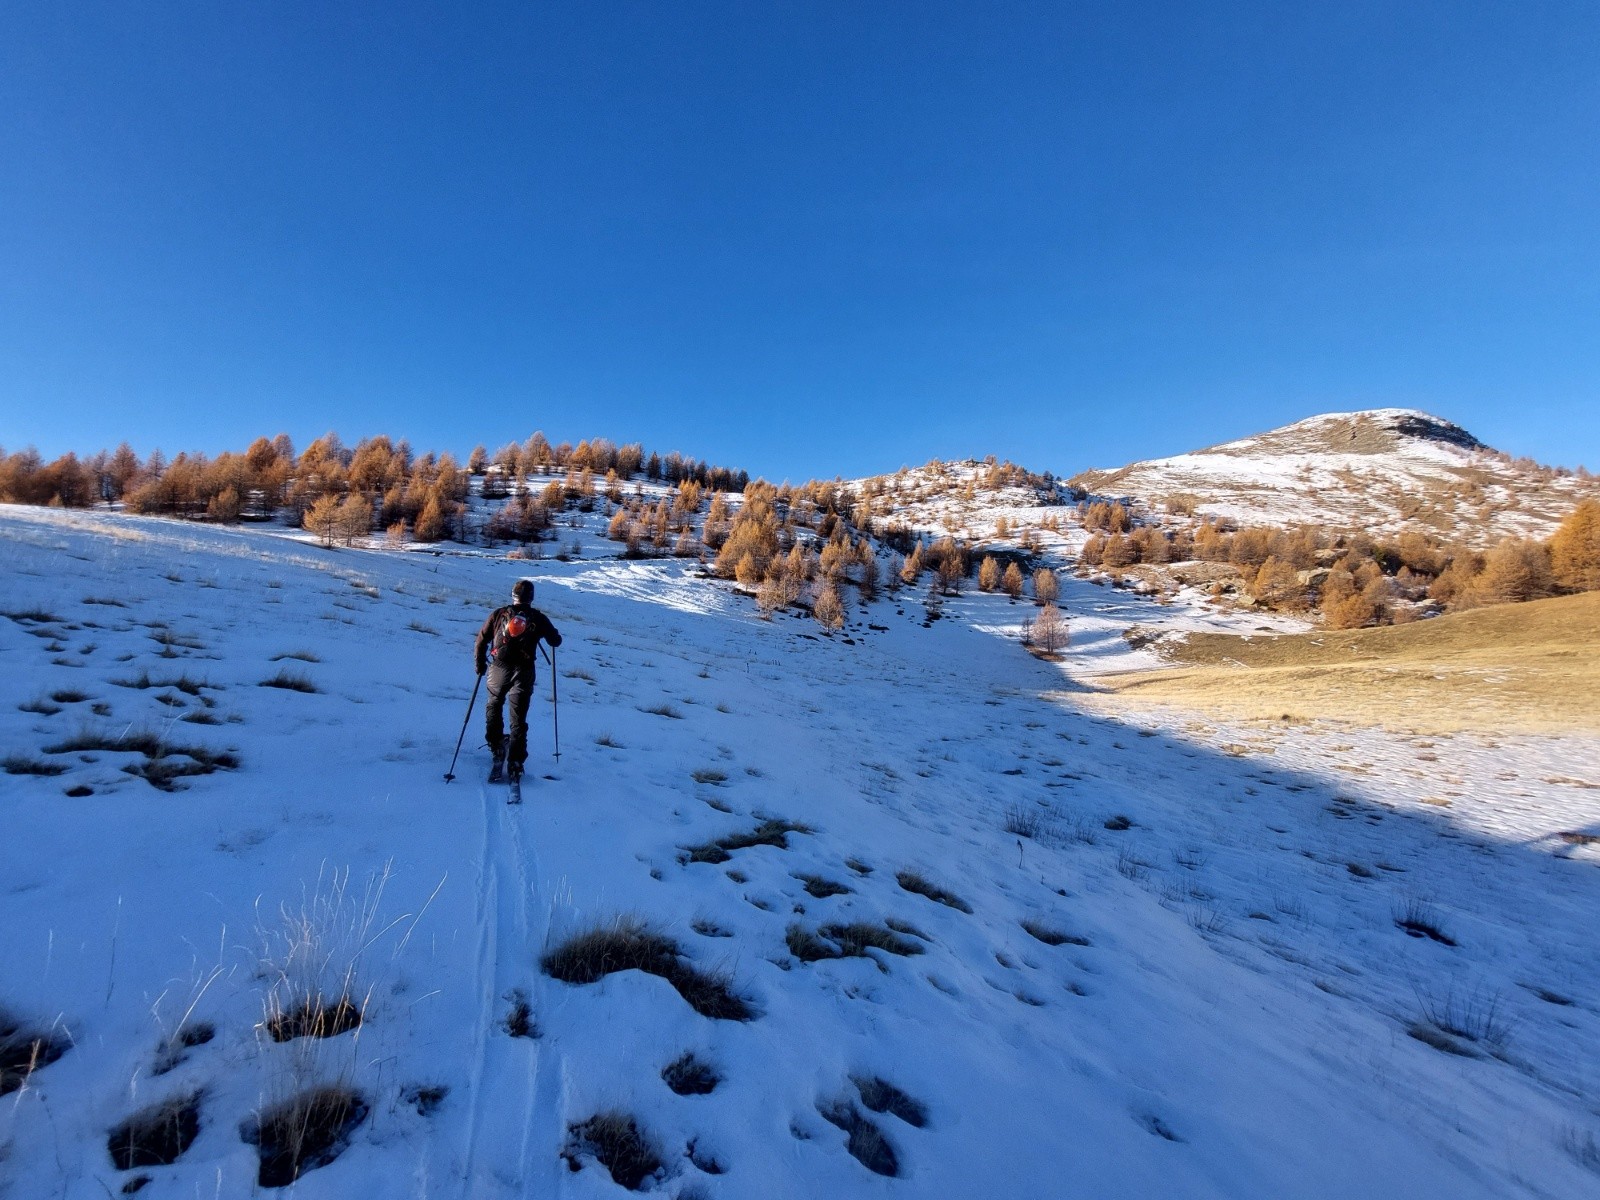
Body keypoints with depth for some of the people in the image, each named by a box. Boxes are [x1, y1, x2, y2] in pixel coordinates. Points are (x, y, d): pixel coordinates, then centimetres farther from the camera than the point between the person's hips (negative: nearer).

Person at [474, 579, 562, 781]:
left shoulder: (499, 614, 5)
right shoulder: (538, 618, 3)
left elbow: (481, 640, 5)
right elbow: (556, 641, 8)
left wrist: (479, 664, 17)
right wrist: (554, 635, 32)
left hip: (499, 669, 1)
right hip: (524, 672, 0)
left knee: (494, 706, 25)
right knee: (518, 717, 4)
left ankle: (497, 746, 17)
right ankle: (515, 762, 2)